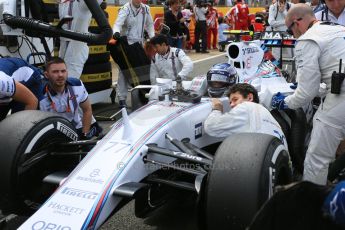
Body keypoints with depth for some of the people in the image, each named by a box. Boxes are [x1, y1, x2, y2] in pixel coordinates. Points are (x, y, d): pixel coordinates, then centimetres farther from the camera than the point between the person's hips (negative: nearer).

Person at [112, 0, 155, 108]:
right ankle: (122, 98, -4)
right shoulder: (125, 9, -12)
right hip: (127, 43, -5)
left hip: (140, 43, 6)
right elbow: (118, 23, -26)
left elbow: (149, 24, 16)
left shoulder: (145, 9, 5)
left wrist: (152, 38, 3)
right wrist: (116, 32, -47)